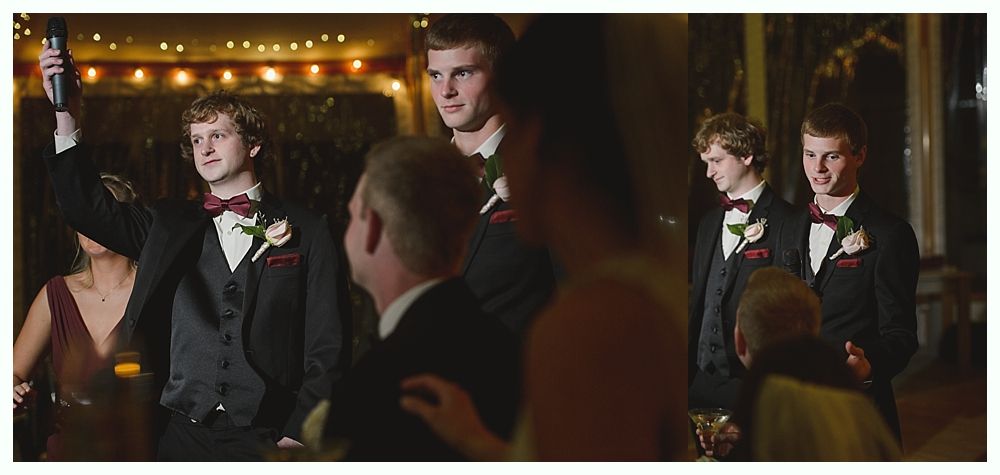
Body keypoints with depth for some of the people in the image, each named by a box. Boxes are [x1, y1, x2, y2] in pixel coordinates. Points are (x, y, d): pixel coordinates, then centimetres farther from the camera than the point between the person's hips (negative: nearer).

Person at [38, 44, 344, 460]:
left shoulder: (305, 232, 5)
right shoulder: (170, 225, 13)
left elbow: (325, 345, 2)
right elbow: (88, 209, 0)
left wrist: (301, 433, -7)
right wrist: (66, 118, -11)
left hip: (267, 438, -2)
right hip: (185, 436, 2)